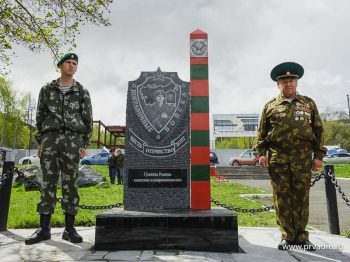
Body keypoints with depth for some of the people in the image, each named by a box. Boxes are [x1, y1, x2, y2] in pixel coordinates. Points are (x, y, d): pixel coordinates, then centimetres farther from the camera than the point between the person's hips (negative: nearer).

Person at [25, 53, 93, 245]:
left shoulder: (82, 92, 10)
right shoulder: (47, 89, 14)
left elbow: (87, 119, 6)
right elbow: (40, 116, 12)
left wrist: (85, 144, -1)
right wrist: (40, 141, 5)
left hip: (72, 139, -1)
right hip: (50, 138, 1)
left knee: (70, 183, -2)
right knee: (48, 183, 1)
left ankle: (69, 229, 4)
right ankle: (44, 228, 8)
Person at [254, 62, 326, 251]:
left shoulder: (308, 104, 11)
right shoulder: (270, 106, 8)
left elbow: (318, 131, 10)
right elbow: (261, 133, 9)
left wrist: (318, 155, 3)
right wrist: (261, 153, -1)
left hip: (303, 158, 1)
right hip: (277, 159, 0)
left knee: (301, 197, 5)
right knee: (282, 198, 3)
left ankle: (301, 236, 19)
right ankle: (287, 236, 15)